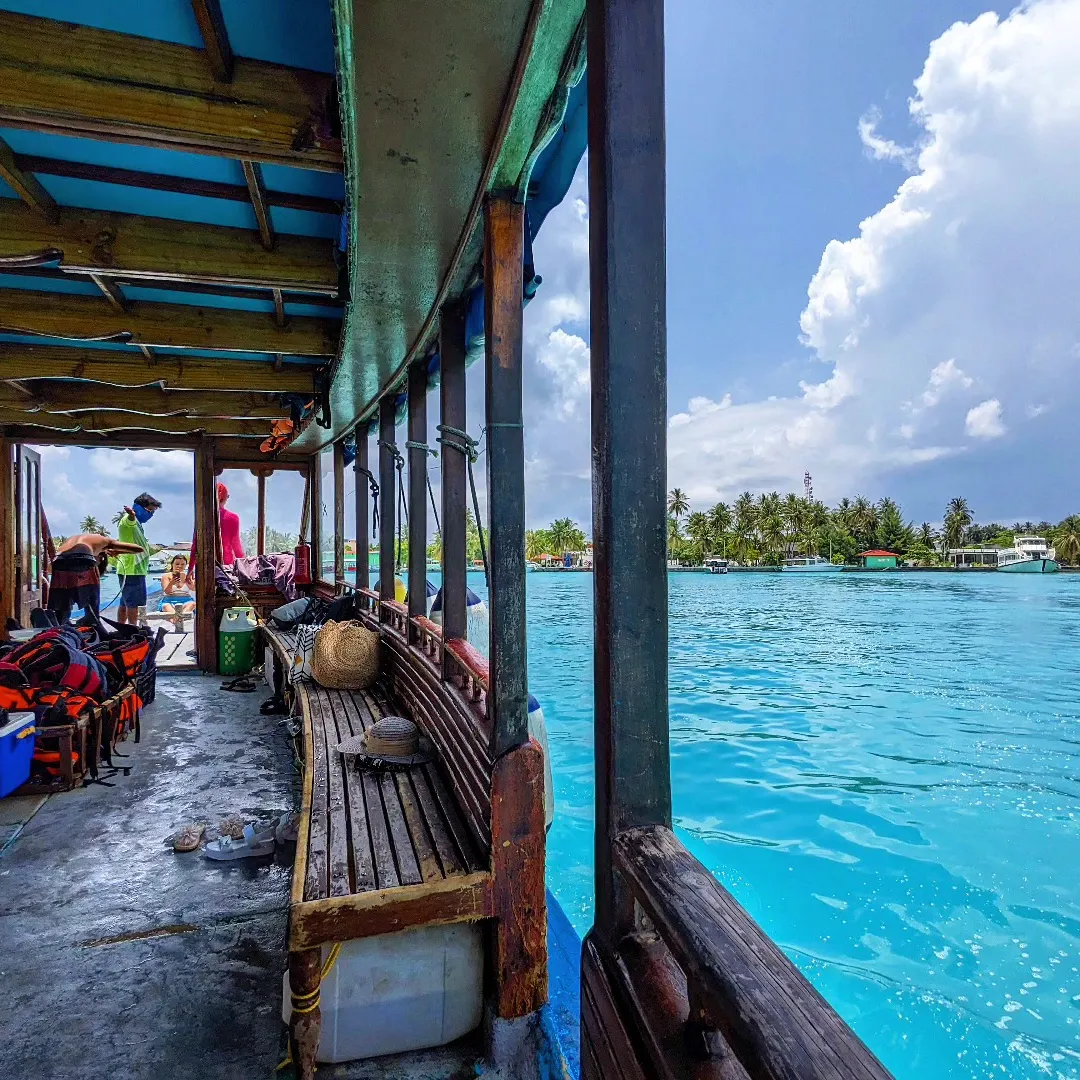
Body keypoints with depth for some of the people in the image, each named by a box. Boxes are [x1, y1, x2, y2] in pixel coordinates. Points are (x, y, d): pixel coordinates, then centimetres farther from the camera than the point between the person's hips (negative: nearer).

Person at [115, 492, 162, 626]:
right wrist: (131, 513, -62)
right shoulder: (129, 519, -12)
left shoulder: (136, 523, 21)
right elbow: (130, 519, -40)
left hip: (134, 569, 11)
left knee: (125, 604, 14)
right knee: (133, 604, -12)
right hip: (132, 570, -11)